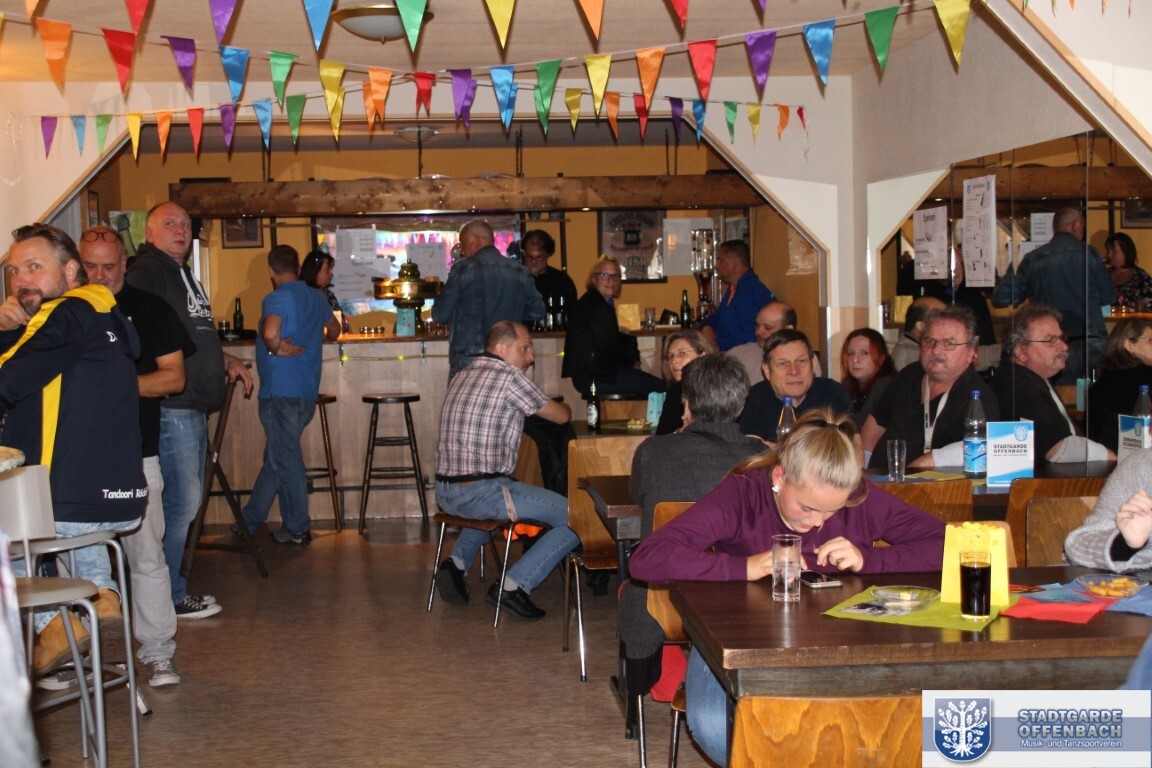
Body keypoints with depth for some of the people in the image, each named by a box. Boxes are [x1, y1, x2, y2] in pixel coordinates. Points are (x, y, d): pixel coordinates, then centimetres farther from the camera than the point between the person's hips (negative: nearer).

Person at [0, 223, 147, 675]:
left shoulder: (68, 315, -13)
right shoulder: (105, 316, 15)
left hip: (70, 505, -9)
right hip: (121, 503, 9)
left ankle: (49, 623, 7)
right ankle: (100, 589, 21)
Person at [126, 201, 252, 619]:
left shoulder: (184, 275, 22)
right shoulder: (146, 273, -10)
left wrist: (227, 360, 18)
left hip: (193, 407, 10)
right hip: (170, 408, -10)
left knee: (185, 500, 14)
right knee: (181, 501, -7)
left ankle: (173, 590, 23)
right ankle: (170, 597, 3)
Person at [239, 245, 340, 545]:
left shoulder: (277, 298, -13)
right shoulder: (316, 298, 12)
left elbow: (270, 333, -34)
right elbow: (334, 329, 31)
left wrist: (275, 349, -13)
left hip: (281, 393, -8)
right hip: (307, 393, 8)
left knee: (286, 460, 1)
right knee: (276, 457, 15)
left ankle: (297, 529, 8)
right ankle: (249, 521, 22)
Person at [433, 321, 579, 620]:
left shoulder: (461, 377, 16)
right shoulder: (509, 377, -8)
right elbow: (562, 416, 2)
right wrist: (566, 408, 26)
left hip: (444, 492, 9)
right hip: (481, 492, -8)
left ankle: (457, 562, 20)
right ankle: (514, 585, -8)